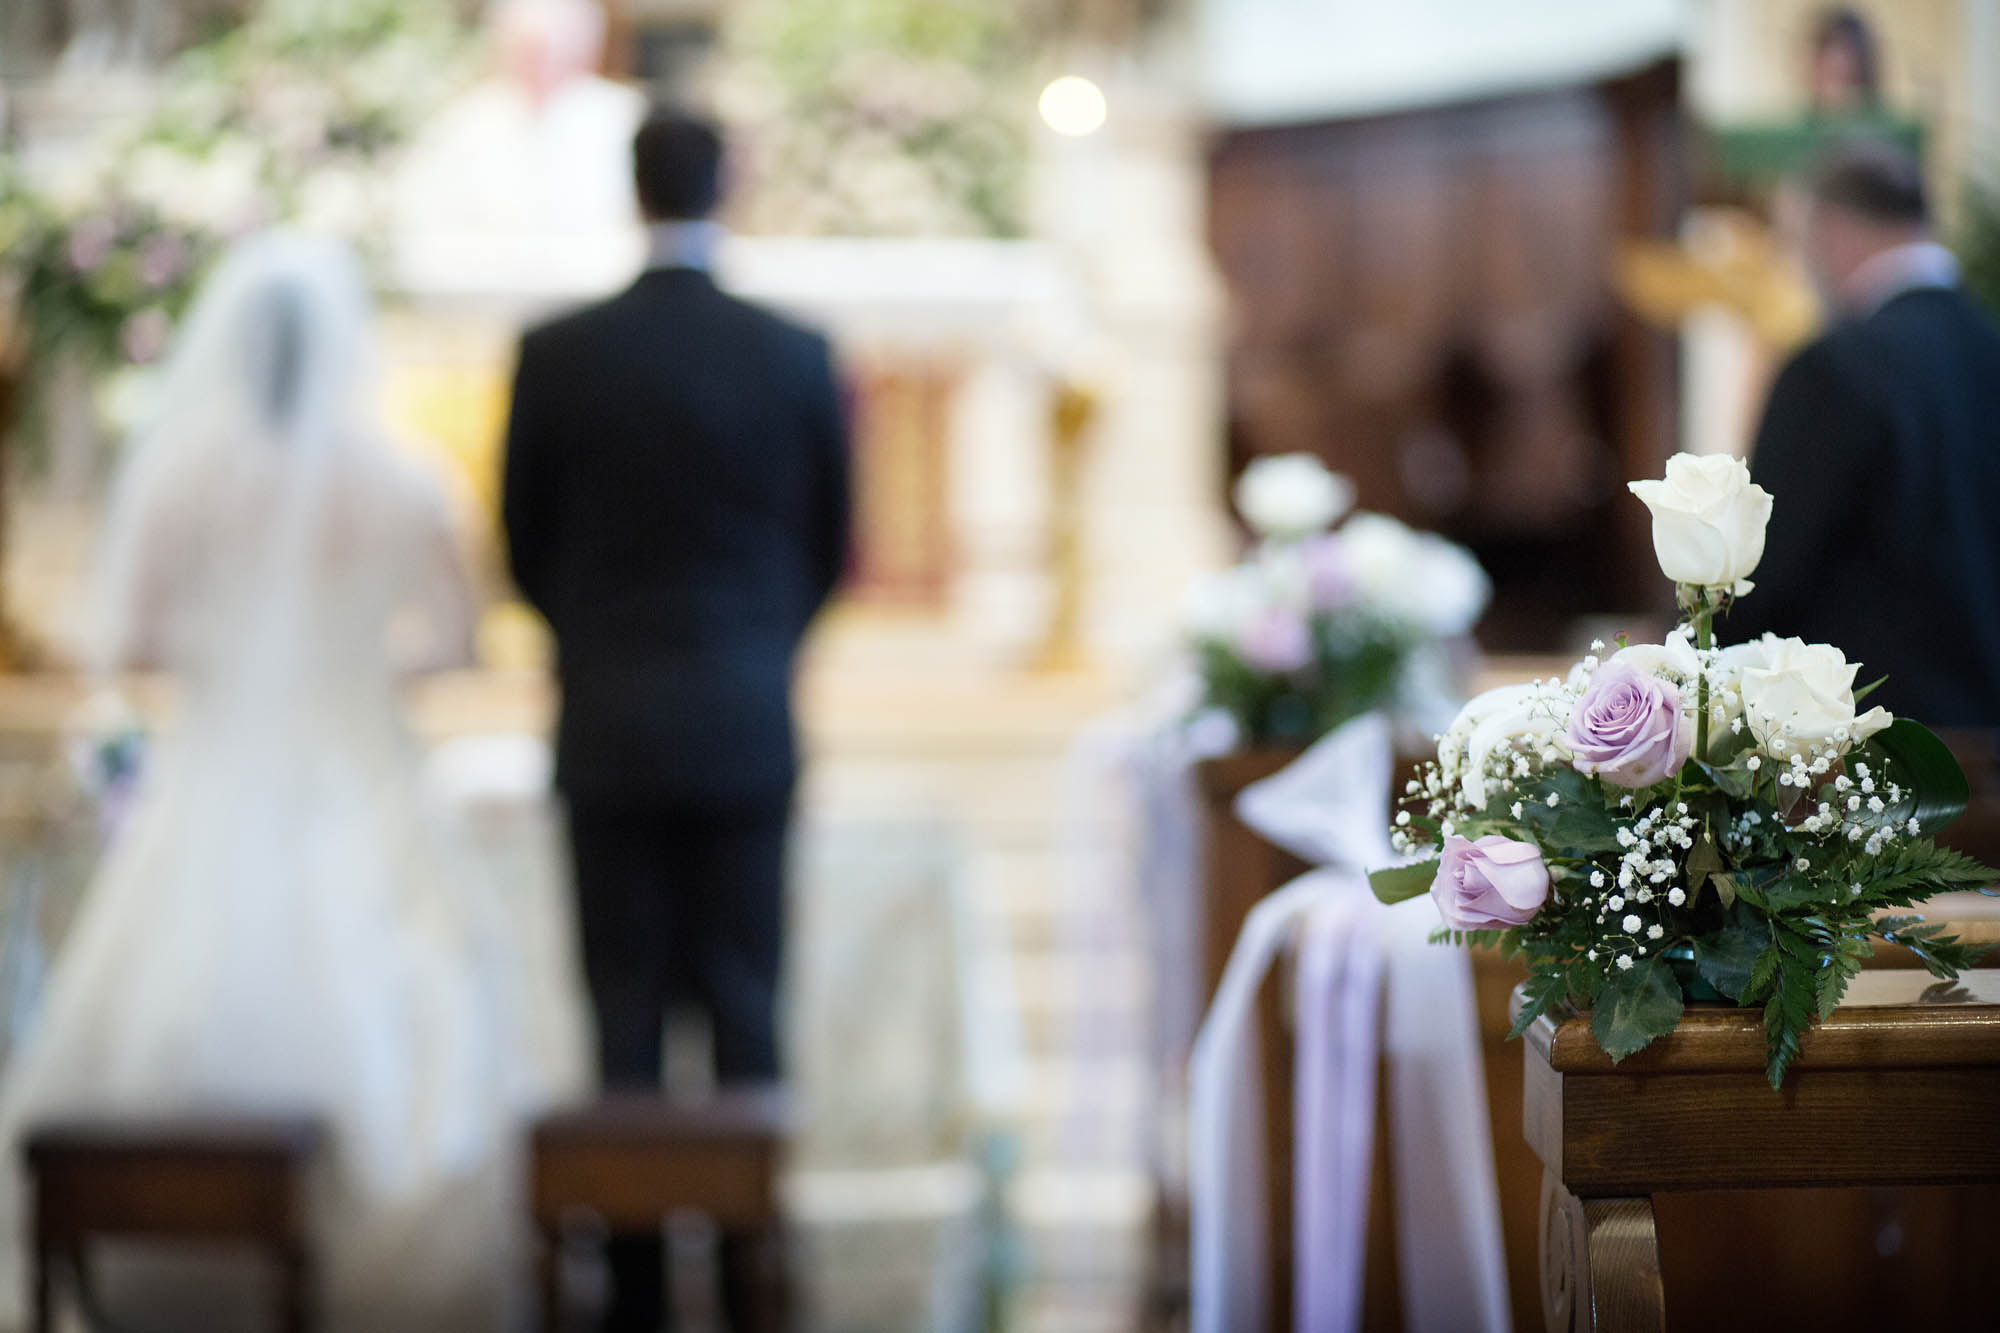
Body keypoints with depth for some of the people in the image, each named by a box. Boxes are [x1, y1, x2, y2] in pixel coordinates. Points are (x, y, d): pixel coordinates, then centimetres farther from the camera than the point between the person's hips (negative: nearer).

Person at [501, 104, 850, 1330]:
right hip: (748, 725, 0)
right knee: (745, 1008, 6)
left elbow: (525, 541, 4)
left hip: (606, 724, 0)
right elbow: (830, 546, 6)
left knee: (625, 1012, 4)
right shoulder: (796, 355, -4)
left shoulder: (555, 354, -5)